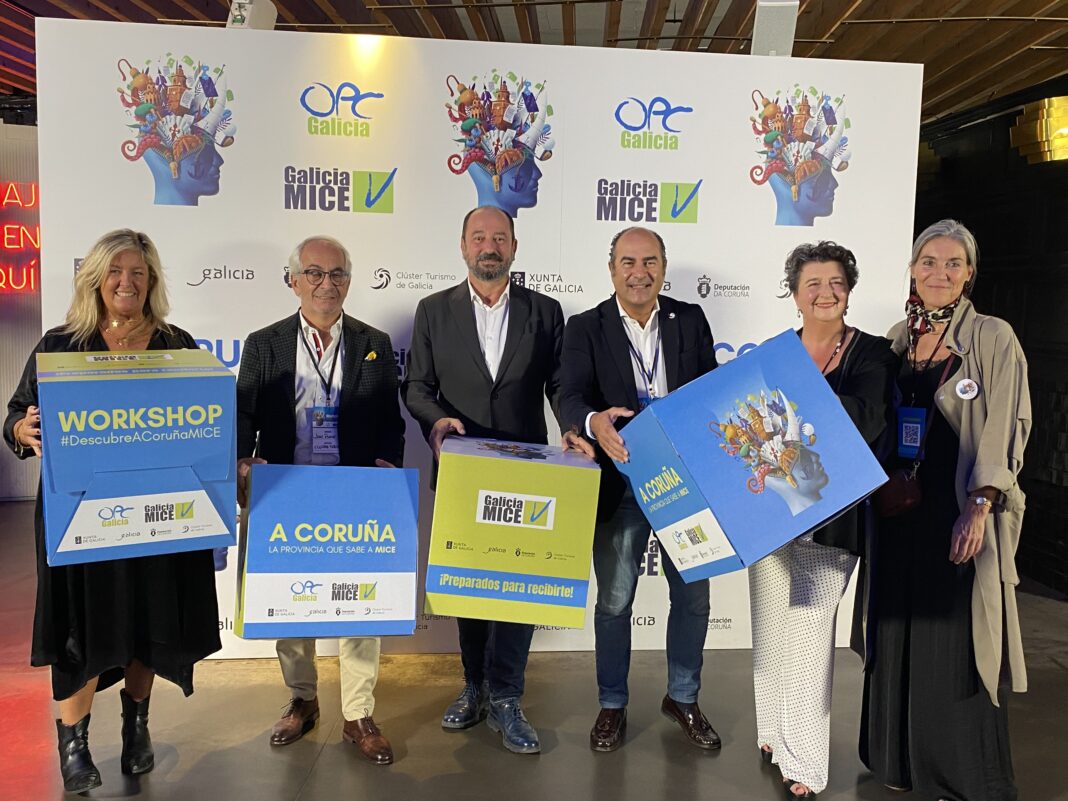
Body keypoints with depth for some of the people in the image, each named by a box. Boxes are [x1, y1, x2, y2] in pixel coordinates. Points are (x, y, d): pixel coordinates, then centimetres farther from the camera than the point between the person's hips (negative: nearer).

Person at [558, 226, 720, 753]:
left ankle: (683, 698, 36)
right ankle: (612, 705, 30)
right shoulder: (586, 329, -2)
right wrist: (593, 422, -38)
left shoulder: (690, 320, 5)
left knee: (693, 596, 13)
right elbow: (570, 397, -15)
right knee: (614, 601, 10)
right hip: (620, 483, -2)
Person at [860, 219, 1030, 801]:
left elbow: (1002, 430, -9)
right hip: (899, 507, 5)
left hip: (959, 512, -5)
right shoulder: (898, 337, 10)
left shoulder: (992, 337, -4)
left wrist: (979, 507, -17)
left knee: (955, 640, 1)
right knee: (897, 636, 12)